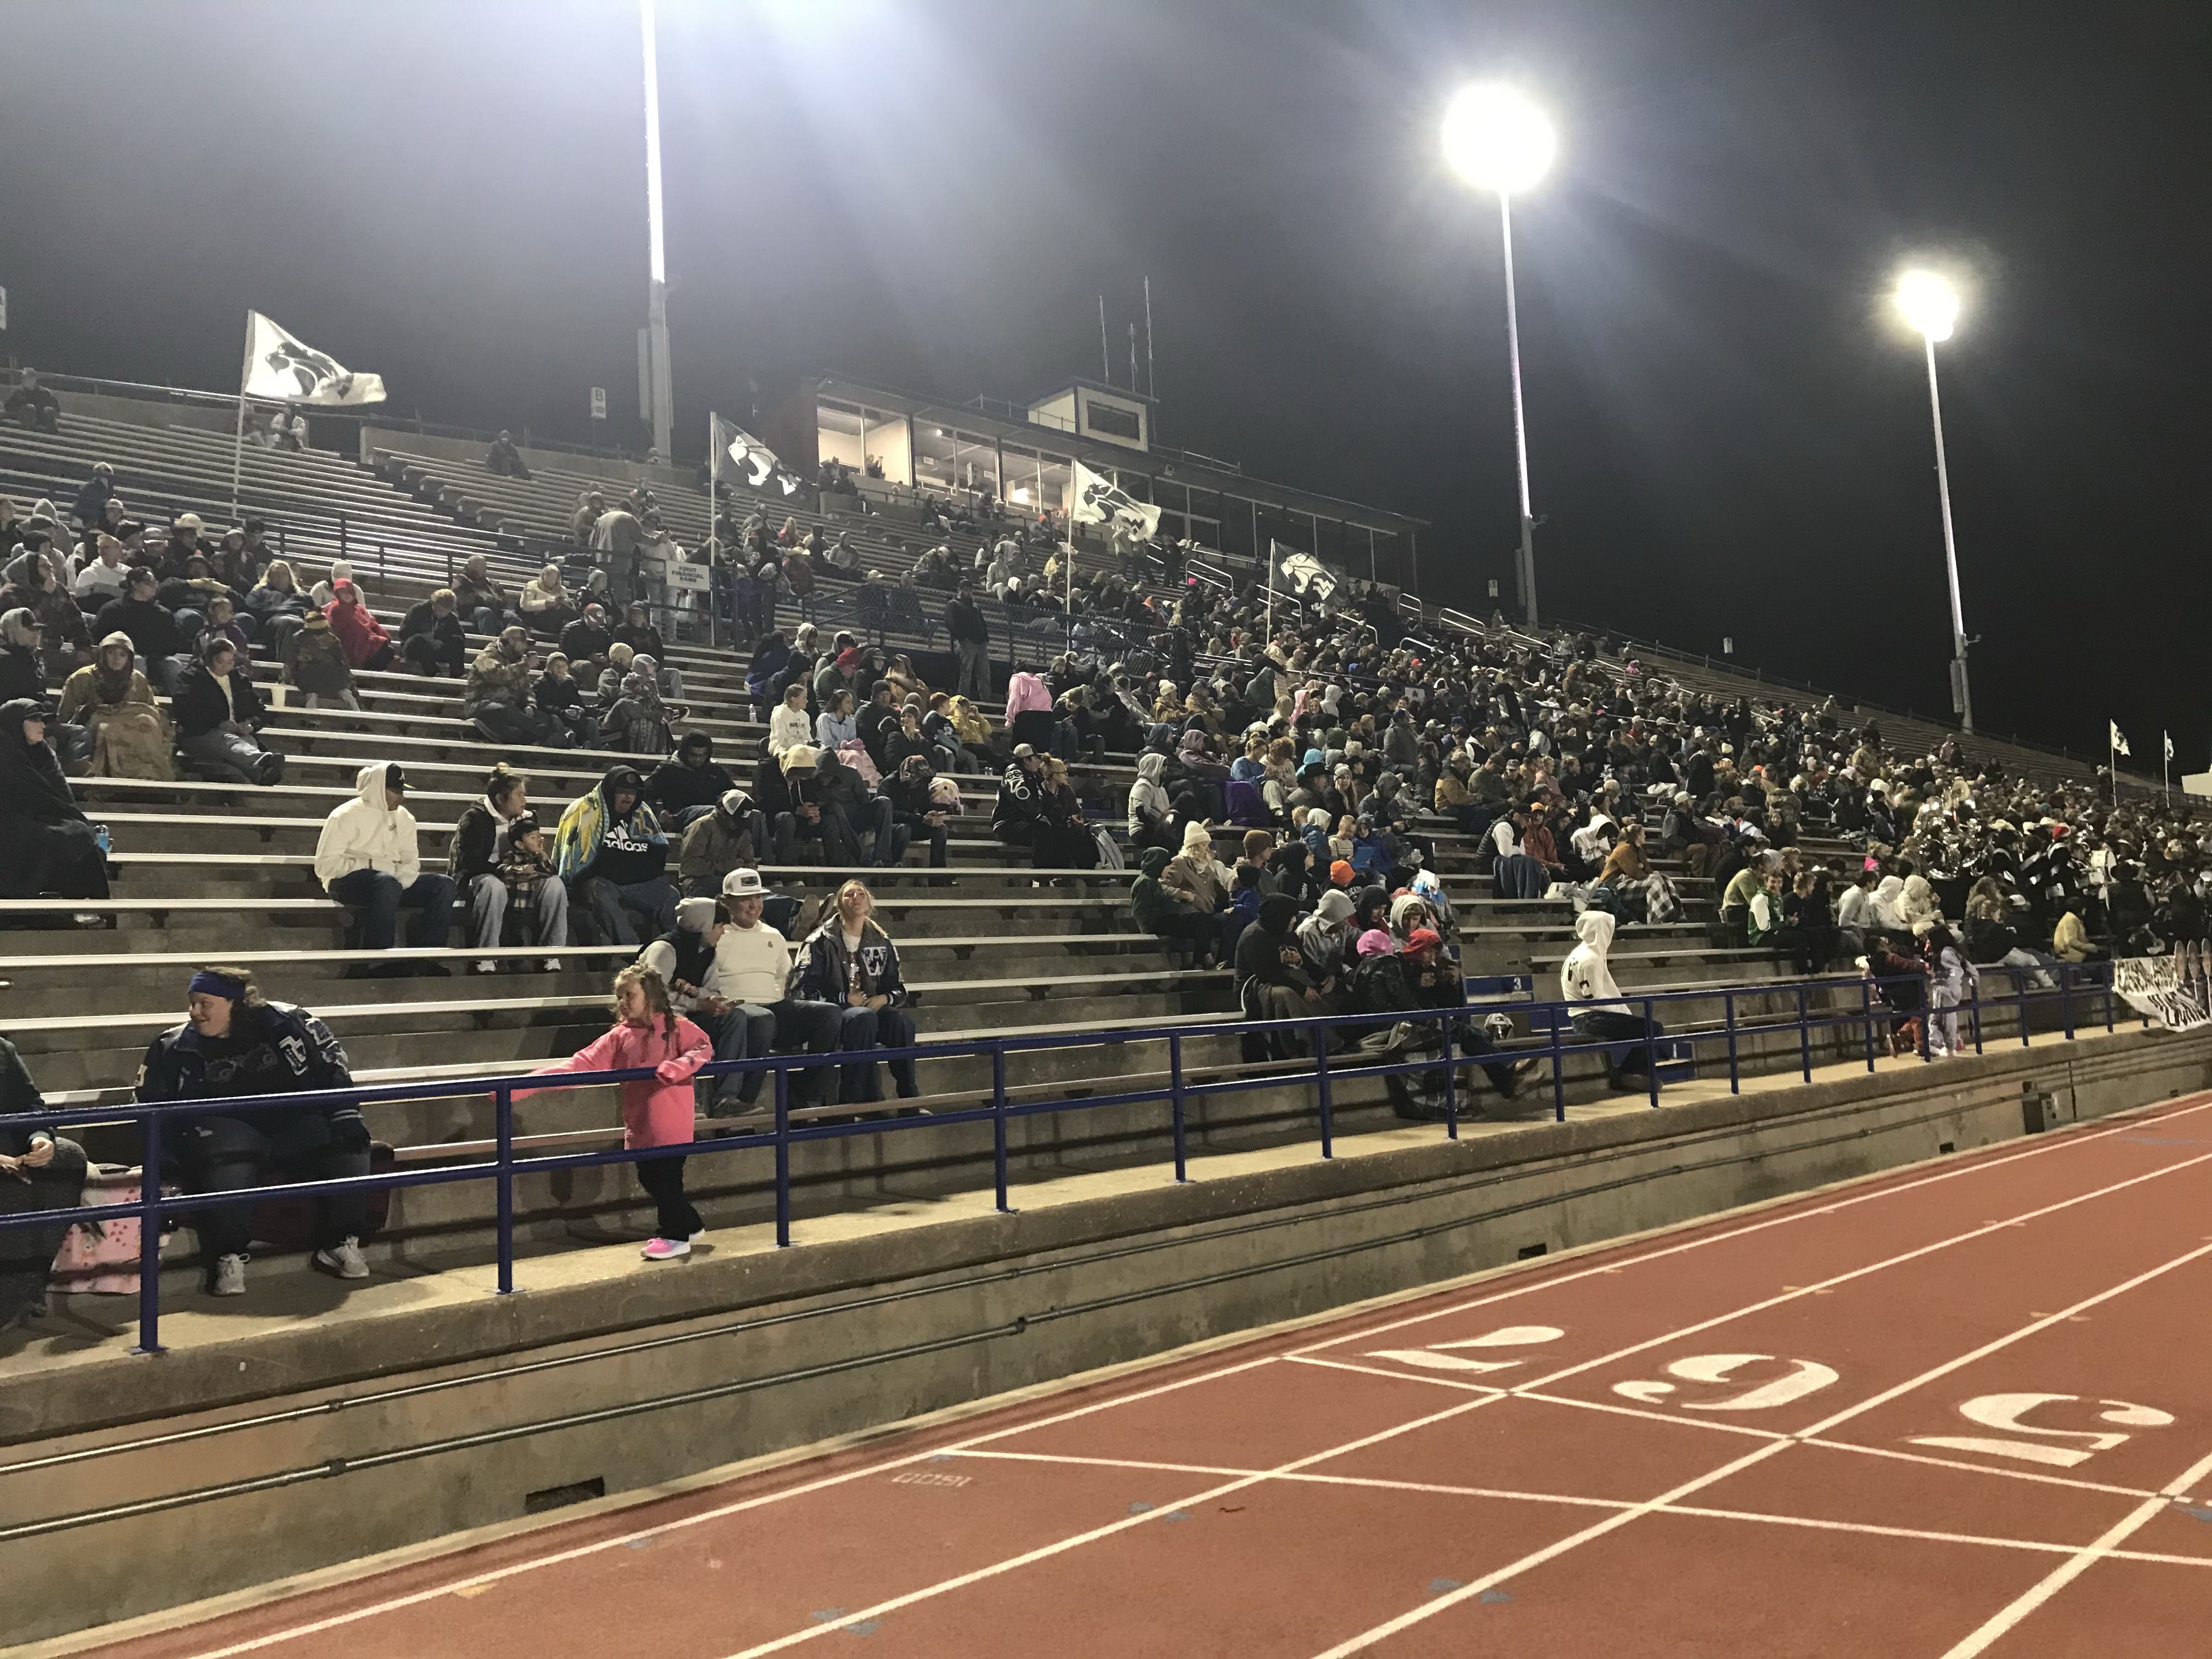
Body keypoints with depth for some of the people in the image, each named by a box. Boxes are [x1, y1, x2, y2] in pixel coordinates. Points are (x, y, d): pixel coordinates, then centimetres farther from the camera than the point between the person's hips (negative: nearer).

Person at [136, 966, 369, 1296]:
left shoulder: (285, 1023, -2)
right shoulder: (174, 1049, 4)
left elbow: (330, 1070, 1)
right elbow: (152, 1111, 7)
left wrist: (346, 1117, -9)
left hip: (291, 1124, 1)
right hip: (223, 1128, -1)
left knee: (348, 1141, -21)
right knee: (227, 1161, -35)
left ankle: (340, 1244, -11)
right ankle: (228, 1259, -25)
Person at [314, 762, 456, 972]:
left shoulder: (403, 817, 14)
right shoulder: (346, 816, -4)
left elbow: (410, 860, 7)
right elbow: (325, 864, -11)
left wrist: (400, 883, -15)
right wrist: (369, 865, -16)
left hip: (392, 884, 6)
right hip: (347, 882, -6)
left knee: (444, 884, -15)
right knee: (386, 883, -39)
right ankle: (376, 961, -37)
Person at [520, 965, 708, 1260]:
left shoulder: (675, 1026, -2)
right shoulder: (619, 1036, 8)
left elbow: (704, 1048, -12)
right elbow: (581, 1064, 1)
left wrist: (675, 1068, -28)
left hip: (670, 1124, -6)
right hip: (640, 1126, 6)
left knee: (666, 1178, -1)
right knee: (649, 1178, 12)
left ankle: (673, 1236, 15)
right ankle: (690, 1224, 30)